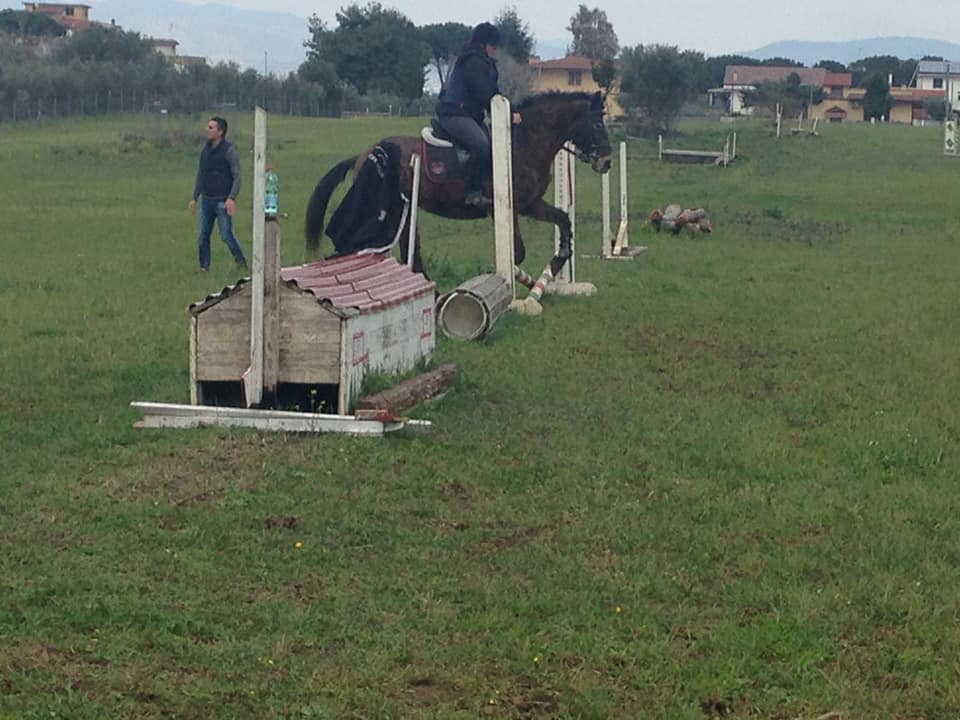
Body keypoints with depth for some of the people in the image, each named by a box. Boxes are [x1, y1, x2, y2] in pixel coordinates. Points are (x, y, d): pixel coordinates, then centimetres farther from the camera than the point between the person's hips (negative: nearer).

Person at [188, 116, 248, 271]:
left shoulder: (229, 150, -9)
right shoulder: (205, 150, 10)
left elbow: (237, 176, -12)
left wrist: (232, 198, -23)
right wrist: (194, 197, 16)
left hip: (222, 202, -6)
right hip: (207, 200, 6)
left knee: (226, 235, -7)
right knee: (203, 237, 6)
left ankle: (242, 263, 7)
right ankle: (204, 267, 13)